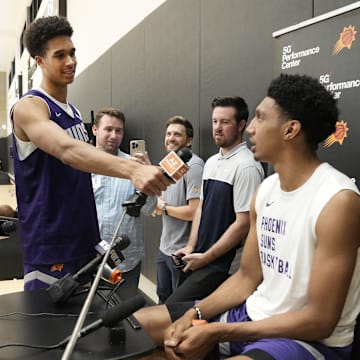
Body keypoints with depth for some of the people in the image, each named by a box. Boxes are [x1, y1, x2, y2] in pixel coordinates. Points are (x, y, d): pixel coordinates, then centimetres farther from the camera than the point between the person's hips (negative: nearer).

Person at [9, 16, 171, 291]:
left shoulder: (74, 111, 12)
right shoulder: (29, 107, -14)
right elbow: (67, 150, -33)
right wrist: (132, 170, -48)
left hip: (85, 241, 8)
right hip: (50, 249, -8)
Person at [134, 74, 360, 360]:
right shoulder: (266, 189, 3)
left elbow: (321, 320, -20)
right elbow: (247, 277, 9)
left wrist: (218, 332, -20)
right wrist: (194, 314, -7)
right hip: (254, 315, 8)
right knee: (140, 324, 7)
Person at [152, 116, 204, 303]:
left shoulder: (193, 166, -19)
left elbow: (194, 212, -27)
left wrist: (164, 208, -13)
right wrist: (158, 204, -1)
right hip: (164, 248, 9)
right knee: (163, 299, 25)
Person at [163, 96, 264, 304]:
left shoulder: (246, 166, -16)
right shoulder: (211, 162, 11)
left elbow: (243, 224, -18)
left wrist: (205, 258, -13)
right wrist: (191, 247, 8)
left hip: (225, 264, -8)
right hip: (201, 258, 8)